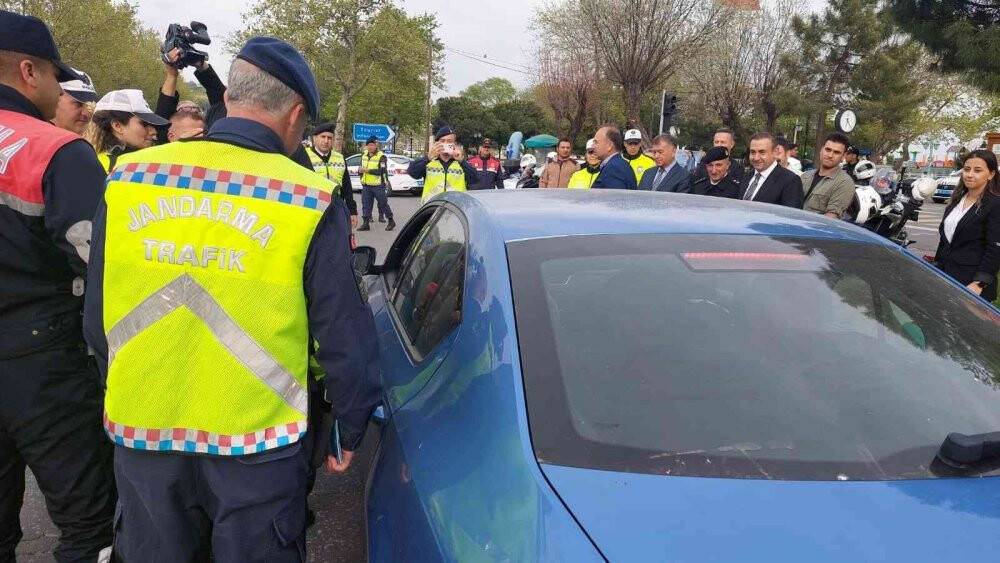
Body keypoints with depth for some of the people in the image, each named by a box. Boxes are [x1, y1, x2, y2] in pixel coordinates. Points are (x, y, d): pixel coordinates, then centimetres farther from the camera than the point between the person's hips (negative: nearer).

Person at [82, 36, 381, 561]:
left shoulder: (128, 178, -4)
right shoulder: (310, 201, -16)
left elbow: (97, 319, 5)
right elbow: (346, 340, -12)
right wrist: (350, 431, 5)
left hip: (139, 433, 4)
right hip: (256, 443, -3)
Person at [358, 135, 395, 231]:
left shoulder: (381, 156, -10)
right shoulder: (364, 155, 12)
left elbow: (382, 171, -21)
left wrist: (368, 170, -23)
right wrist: (360, 170, 2)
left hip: (378, 185, -6)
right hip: (366, 185, 6)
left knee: (383, 204, 2)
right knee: (365, 204, 5)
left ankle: (391, 222, 15)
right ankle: (365, 223, 10)